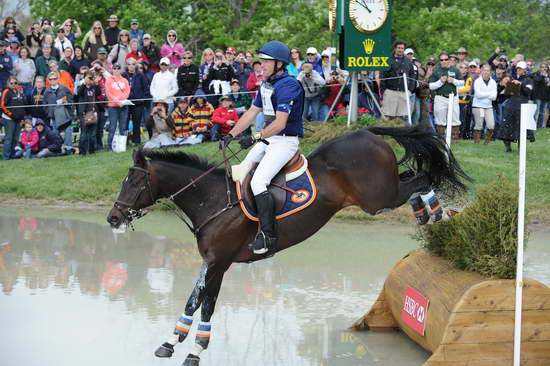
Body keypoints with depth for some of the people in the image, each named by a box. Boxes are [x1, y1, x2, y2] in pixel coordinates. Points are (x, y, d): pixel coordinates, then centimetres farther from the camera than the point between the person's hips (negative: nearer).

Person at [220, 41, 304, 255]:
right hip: (268, 139, 10)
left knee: (258, 182, -22)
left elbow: (280, 123, -24)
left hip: (286, 141, -10)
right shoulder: (267, 84, 13)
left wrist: (255, 138, -28)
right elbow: (252, 113, 18)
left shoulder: (287, 85, -17)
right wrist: (231, 134, 10)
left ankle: (268, 235, -20)